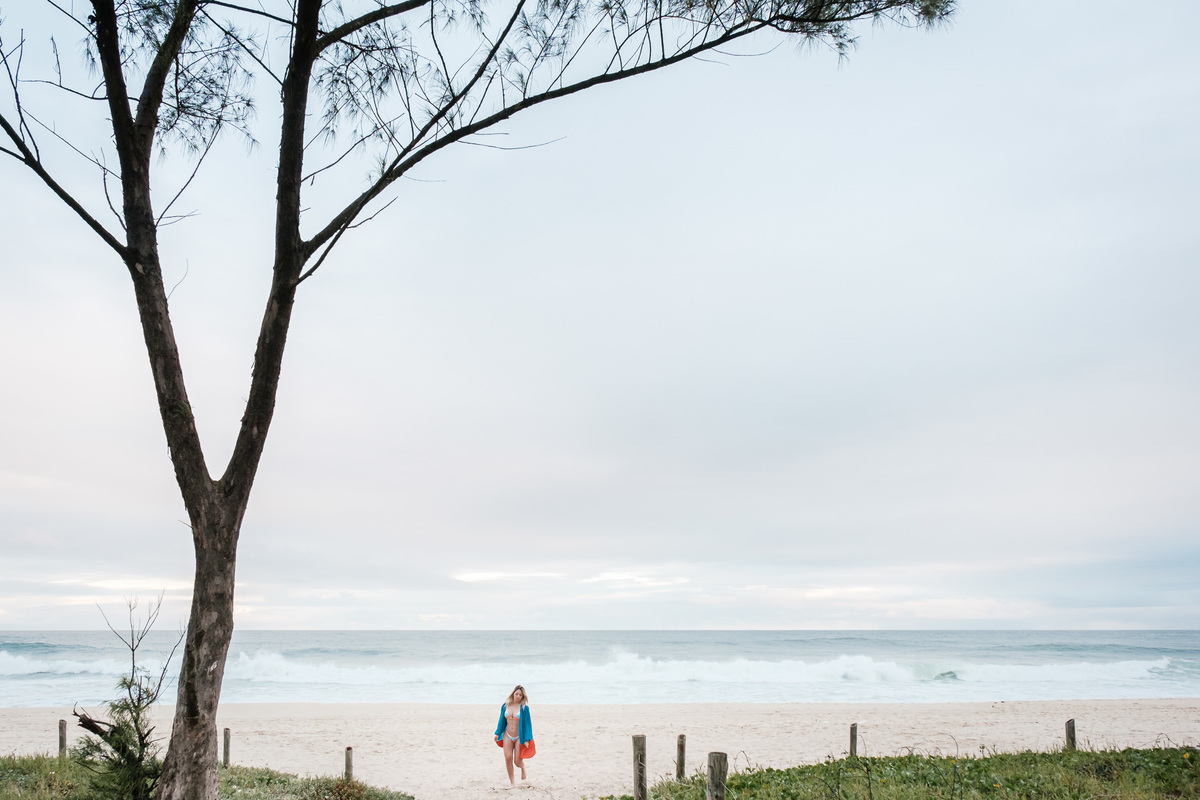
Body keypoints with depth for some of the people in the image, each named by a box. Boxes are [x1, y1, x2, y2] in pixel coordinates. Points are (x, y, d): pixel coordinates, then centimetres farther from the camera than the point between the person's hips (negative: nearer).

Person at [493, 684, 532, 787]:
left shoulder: (524, 708, -8)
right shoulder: (505, 706, 1)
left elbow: (527, 723, -5)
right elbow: (502, 720, 12)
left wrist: (526, 739, -8)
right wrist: (498, 733, 10)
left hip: (519, 737, -2)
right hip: (507, 736, 2)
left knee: (517, 762, -3)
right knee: (508, 758, -9)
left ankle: (523, 767, 35)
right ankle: (511, 780, 11)